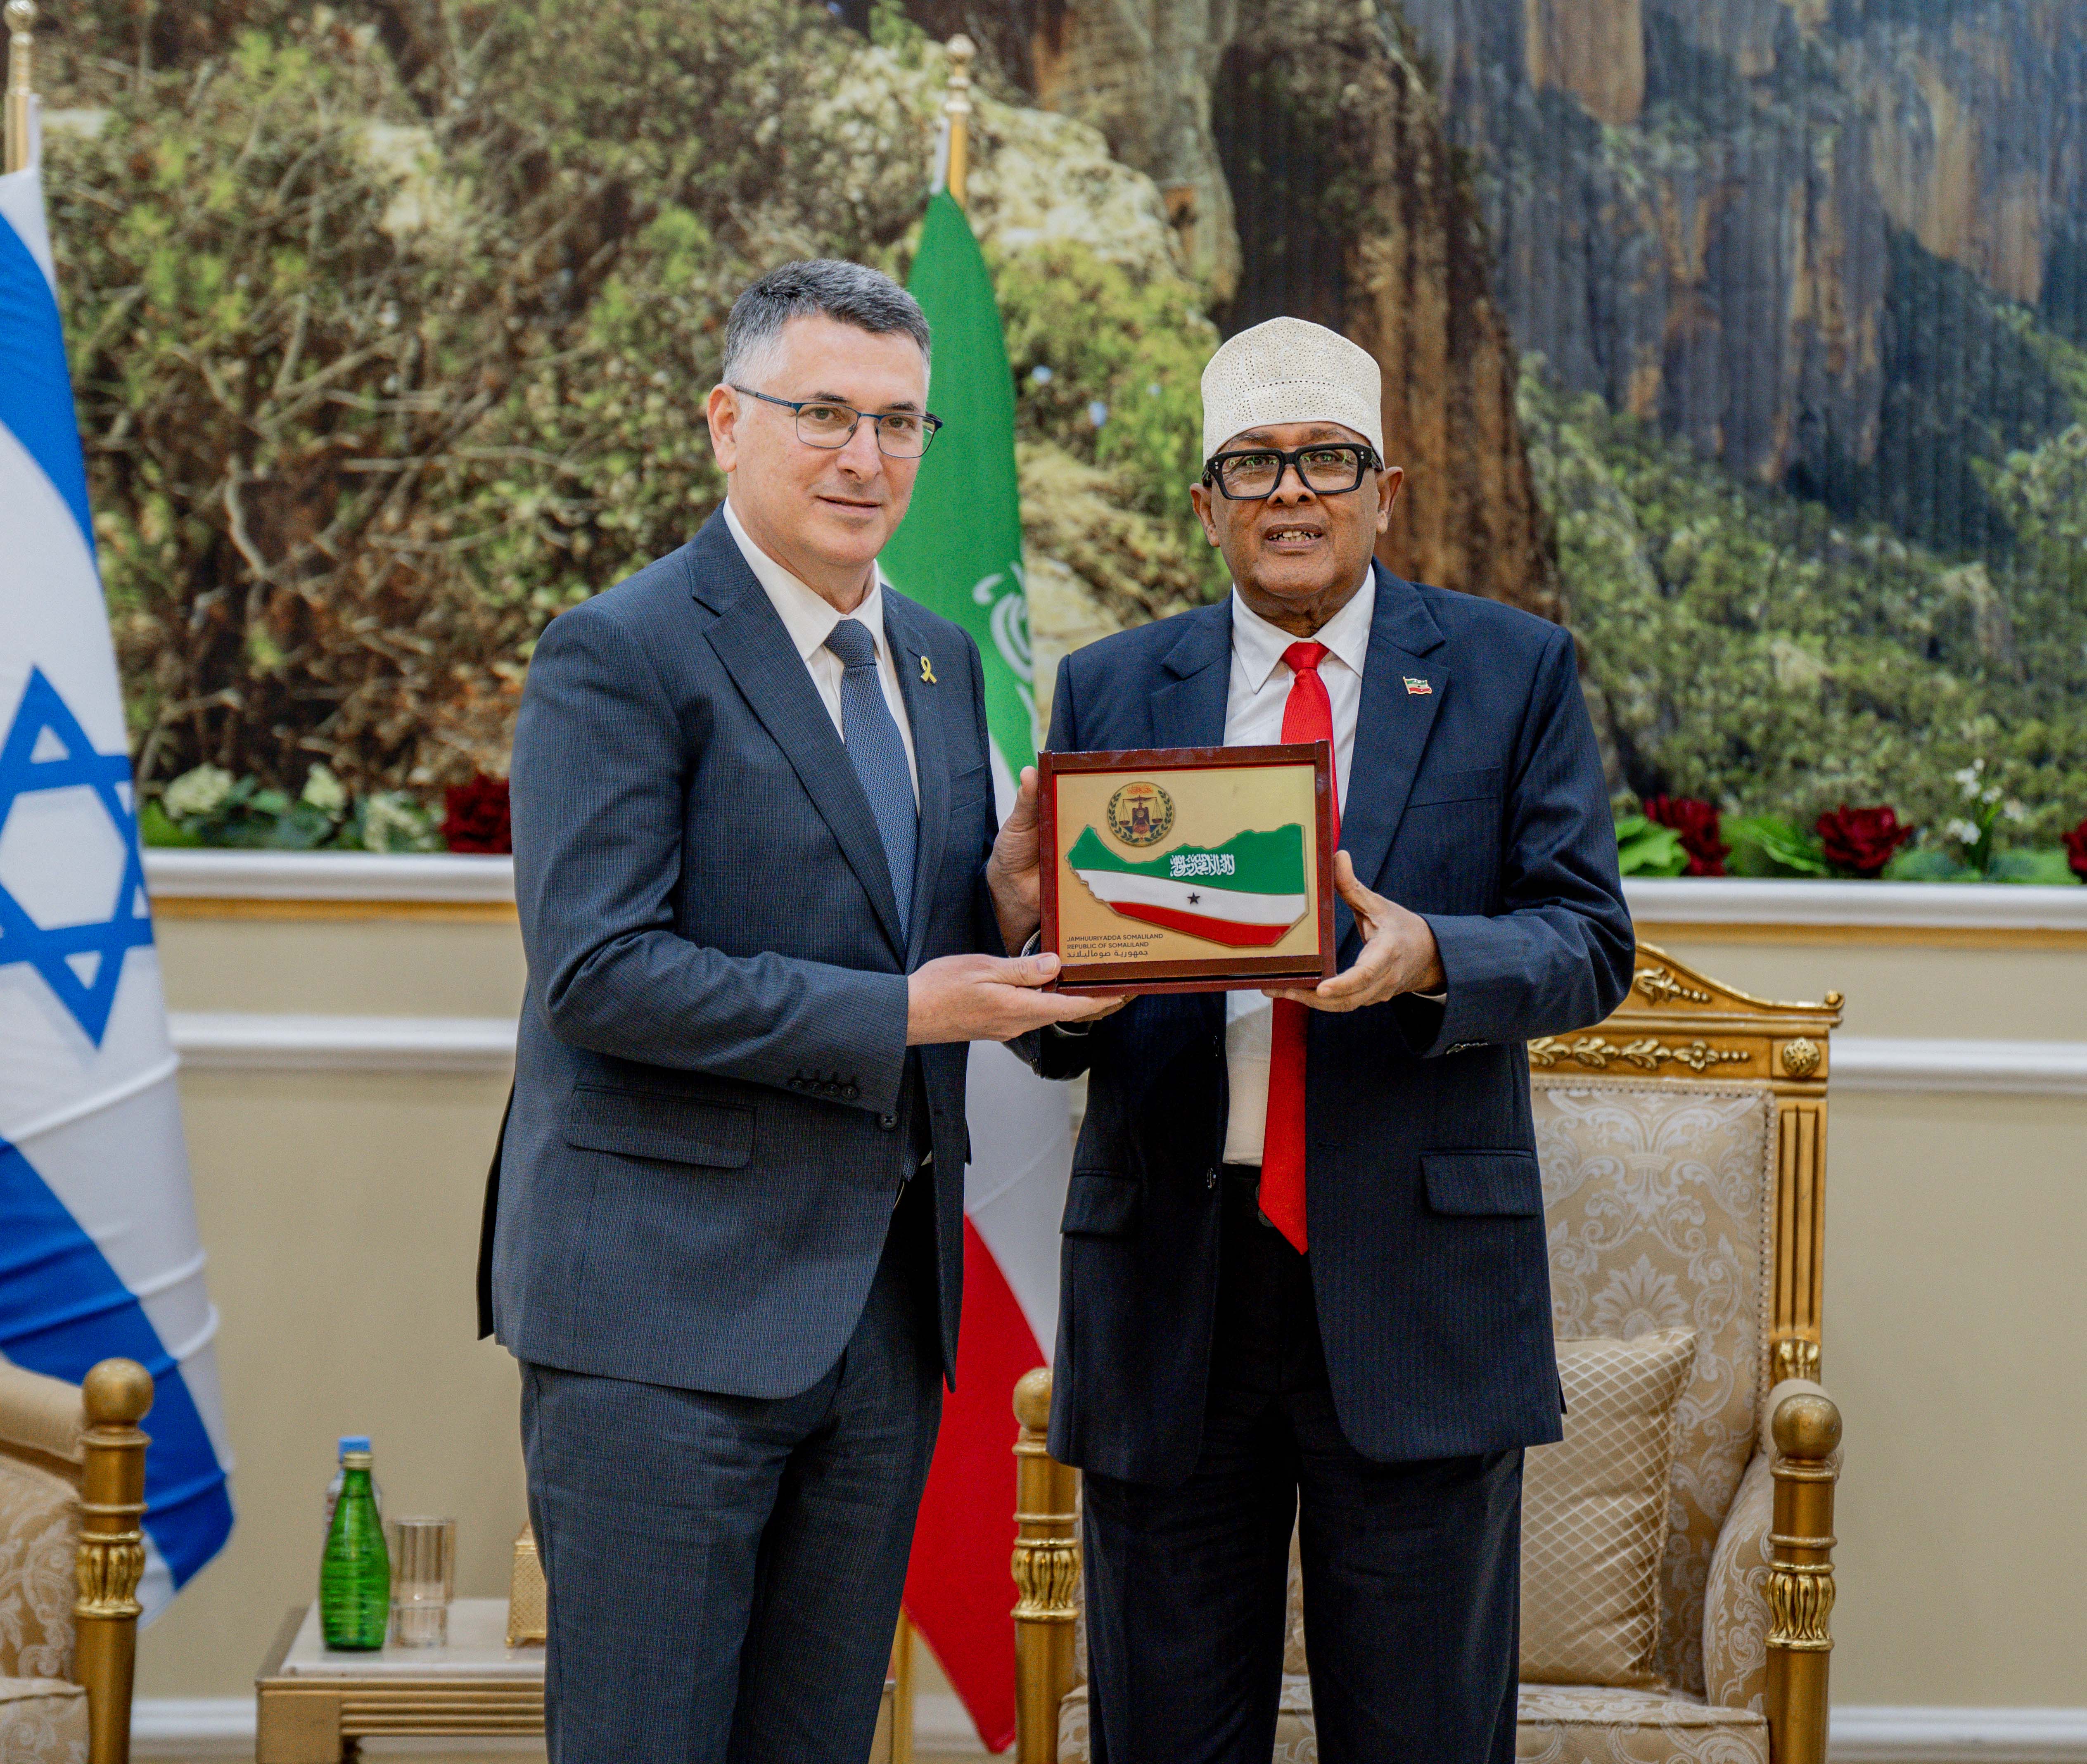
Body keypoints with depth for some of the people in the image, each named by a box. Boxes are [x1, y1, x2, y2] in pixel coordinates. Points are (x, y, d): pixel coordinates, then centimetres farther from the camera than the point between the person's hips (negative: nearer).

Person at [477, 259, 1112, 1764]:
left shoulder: (939, 661, 15)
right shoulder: (620, 655, -9)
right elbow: (597, 971, -17)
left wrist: (1004, 914, -4)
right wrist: (901, 1014, -19)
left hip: (886, 1301, 7)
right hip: (671, 1304, -7)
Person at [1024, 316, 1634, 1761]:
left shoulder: (1514, 672, 6)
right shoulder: (1110, 692, 11)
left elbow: (1590, 946, -1)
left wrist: (1432, 960, -21)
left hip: (1418, 1282, -2)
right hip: (1171, 1280, 2)